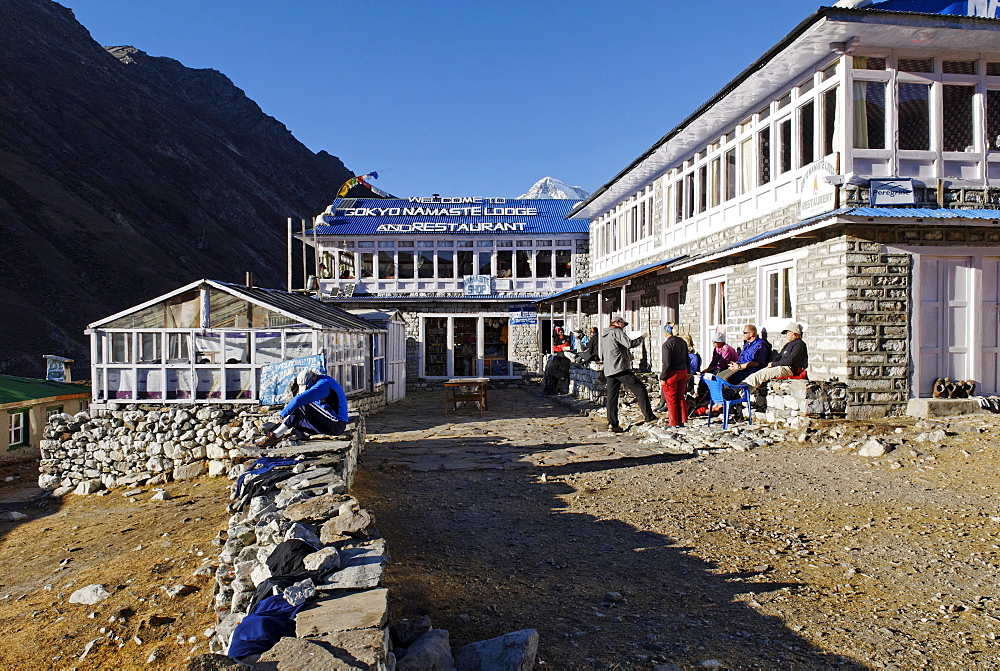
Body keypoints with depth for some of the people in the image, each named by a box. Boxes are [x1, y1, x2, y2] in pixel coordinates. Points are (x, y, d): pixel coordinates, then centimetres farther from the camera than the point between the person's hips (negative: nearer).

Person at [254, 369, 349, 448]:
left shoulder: (324, 384, -16)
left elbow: (299, 400, -24)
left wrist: (283, 413, -11)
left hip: (335, 425, -10)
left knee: (303, 406, -19)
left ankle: (275, 436, -16)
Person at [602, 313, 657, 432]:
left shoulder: (604, 336, 23)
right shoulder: (617, 332, -4)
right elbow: (629, 343, -16)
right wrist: (641, 337, 1)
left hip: (609, 371, 9)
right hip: (621, 368, -9)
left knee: (612, 396, 6)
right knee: (640, 389, -4)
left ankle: (612, 423, 2)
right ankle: (648, 416, -5)